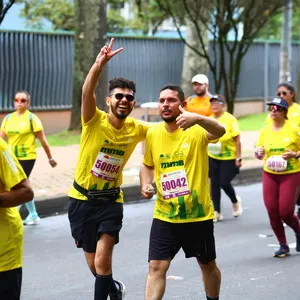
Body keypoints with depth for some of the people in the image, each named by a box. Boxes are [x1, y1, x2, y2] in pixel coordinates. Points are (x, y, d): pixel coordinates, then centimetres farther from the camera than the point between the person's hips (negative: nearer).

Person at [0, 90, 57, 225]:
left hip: (27, 157, -6)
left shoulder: (32, 118, -7)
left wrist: (50, 158, -1)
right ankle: (33, 215, 27)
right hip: (12, 157, 6)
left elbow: (42, 139, -4)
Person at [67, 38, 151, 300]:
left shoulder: (137, 129, -5)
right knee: (93, 264, 14)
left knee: (102, 263, -16)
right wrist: (100, 64, -51)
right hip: (82, 200, -1)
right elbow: (87, 92, -35)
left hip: (111, 201, 1)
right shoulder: (94, 121, -16)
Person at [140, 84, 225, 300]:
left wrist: (197, 118, -57)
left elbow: (220, 131, -37)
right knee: (156, 267, -7)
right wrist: (145, 185, -3)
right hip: (164, 216, 3)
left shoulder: (196, 130, -13)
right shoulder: (153, 134, 1)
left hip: (198, 214, -2)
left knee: (208, 265, 17)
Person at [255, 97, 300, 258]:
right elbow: (259, 153, 12)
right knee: (272, 212, -1)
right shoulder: (265, 130, 5)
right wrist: (259, 152, -11)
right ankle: (283, 245, 16)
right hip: (269, 174, 4)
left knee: (285, 212, -9)